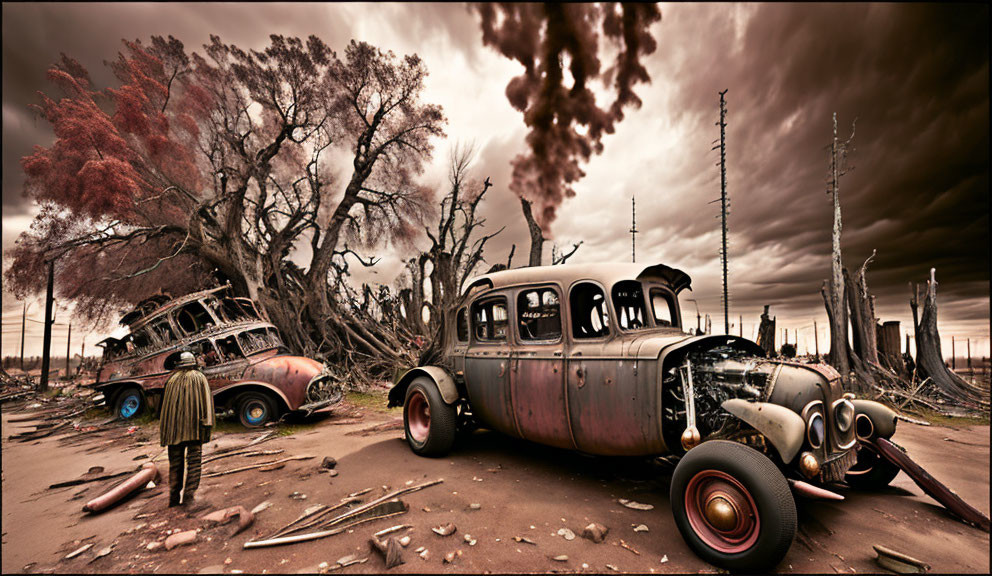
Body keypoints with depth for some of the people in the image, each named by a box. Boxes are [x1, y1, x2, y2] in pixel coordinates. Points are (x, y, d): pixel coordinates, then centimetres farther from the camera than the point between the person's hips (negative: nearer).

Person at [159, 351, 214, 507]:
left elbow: (165, 404, 14)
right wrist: (207, 423, -11)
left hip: (174, 425, 3)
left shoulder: (171, 379, 11)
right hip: (194, 424, -3)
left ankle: (174, 497, 11)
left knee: (175, 461, 10)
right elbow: (207, 399, -9)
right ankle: (188, 492, -12)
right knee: (193, 458, 0)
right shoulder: (200, 377, 3)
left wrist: (164, 429, 22)